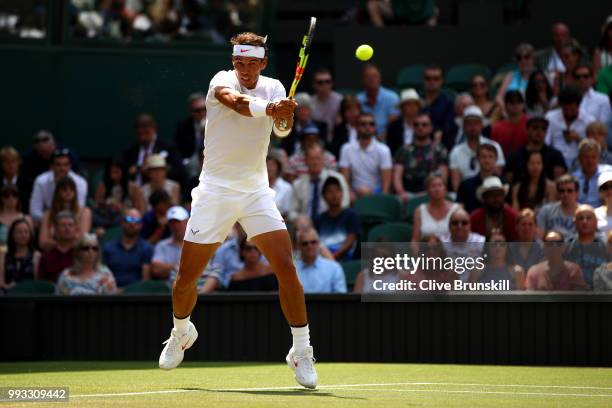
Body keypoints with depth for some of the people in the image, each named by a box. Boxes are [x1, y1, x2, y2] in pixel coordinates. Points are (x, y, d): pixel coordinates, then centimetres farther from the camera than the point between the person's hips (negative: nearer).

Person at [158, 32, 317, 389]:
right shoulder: (222, 81, -9)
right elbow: (236, 102, -34)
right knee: (187, 276, 4)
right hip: (215, 191, -2)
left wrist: (286, 115, -38)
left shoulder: (273, 88, 3)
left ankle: (302, 350, -1)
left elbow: (283, 129, -14)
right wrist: (270, 108, -53)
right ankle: (181, 332, 35)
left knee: (286, 267, -12)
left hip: (256, 192, 2)